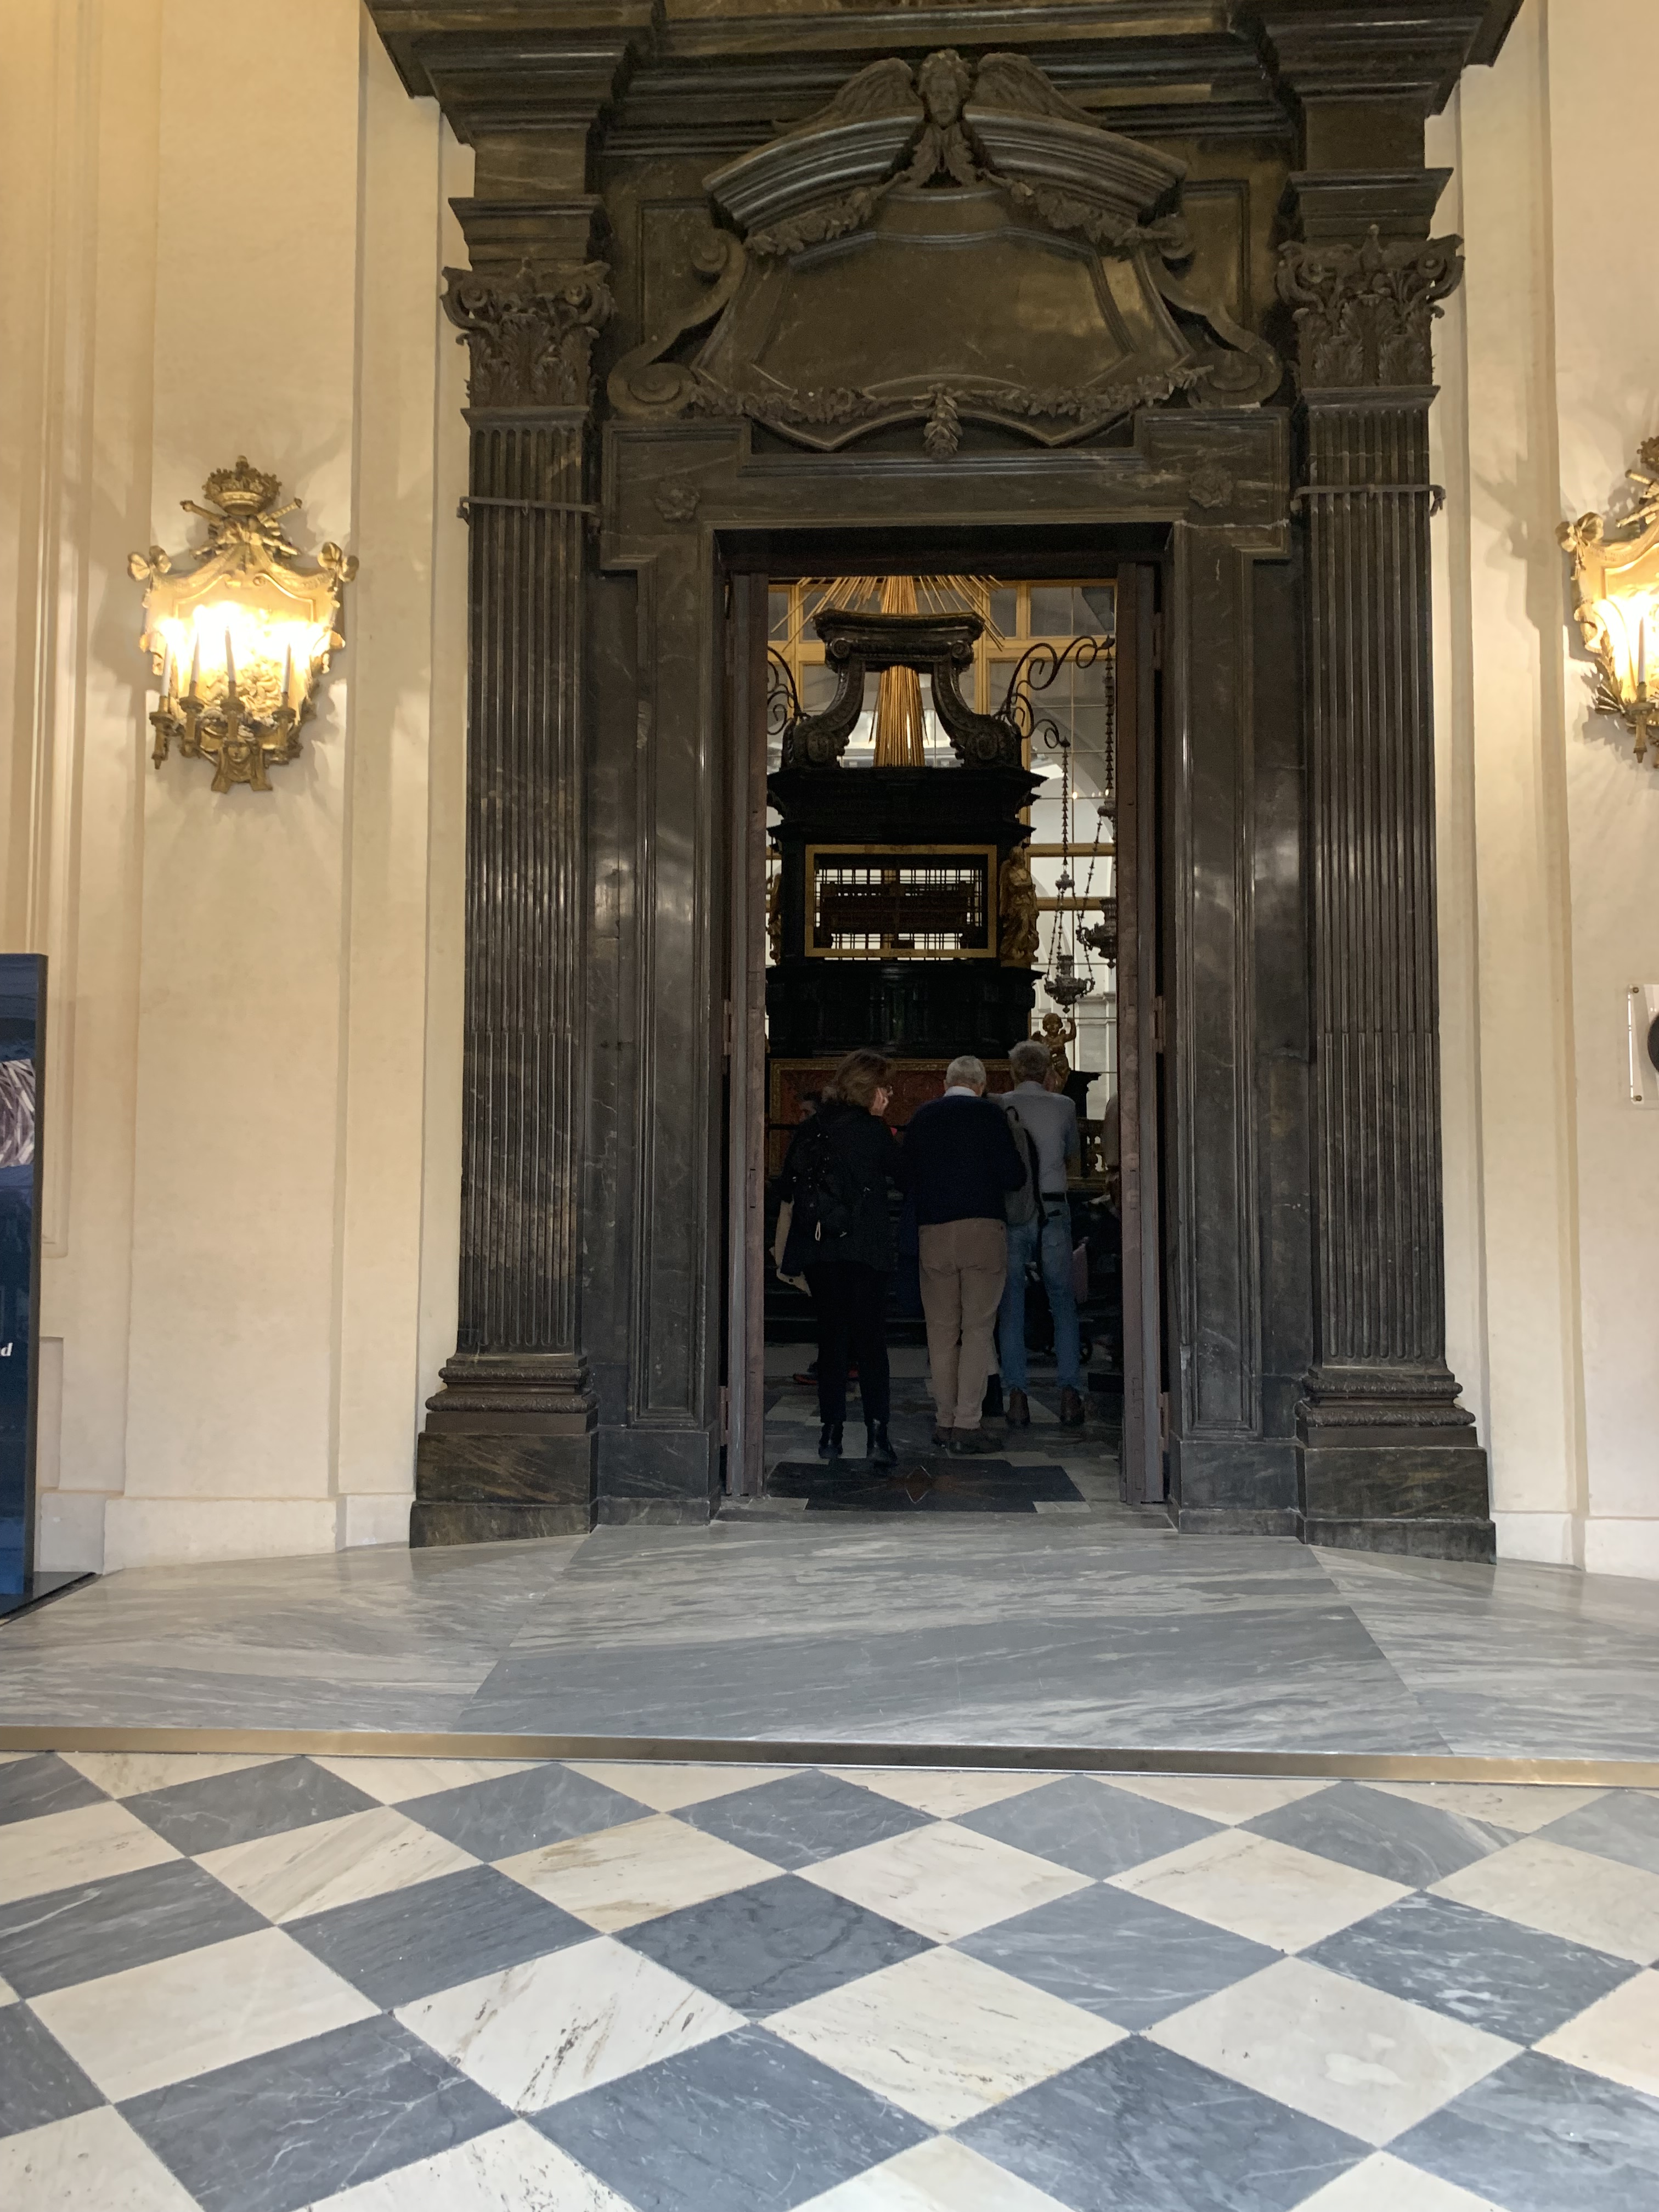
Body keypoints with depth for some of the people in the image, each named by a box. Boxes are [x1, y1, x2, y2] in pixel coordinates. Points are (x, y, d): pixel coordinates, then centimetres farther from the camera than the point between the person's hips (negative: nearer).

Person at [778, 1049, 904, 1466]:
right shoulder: (873, 1130, -7)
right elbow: (903, 1172, 6)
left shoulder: (808, 1130, 6)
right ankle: (877, 1434, -6)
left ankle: (831, 1432, 10)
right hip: (865, 1248, -4)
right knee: (871, 1339, 0)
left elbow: (789, 1186, 10)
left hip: (818, 1250, 4)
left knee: (832, 1338, 10)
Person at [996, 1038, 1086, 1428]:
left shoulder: (998, 1106, 0)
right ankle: (1070, 1393, 4)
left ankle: (1017, 1396, 3)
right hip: (1053, 1209, 0)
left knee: (1011, 1304, 5)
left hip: (1010, 1211, 0)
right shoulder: (1064, 1106, 2)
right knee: (1063, 1302, 8)